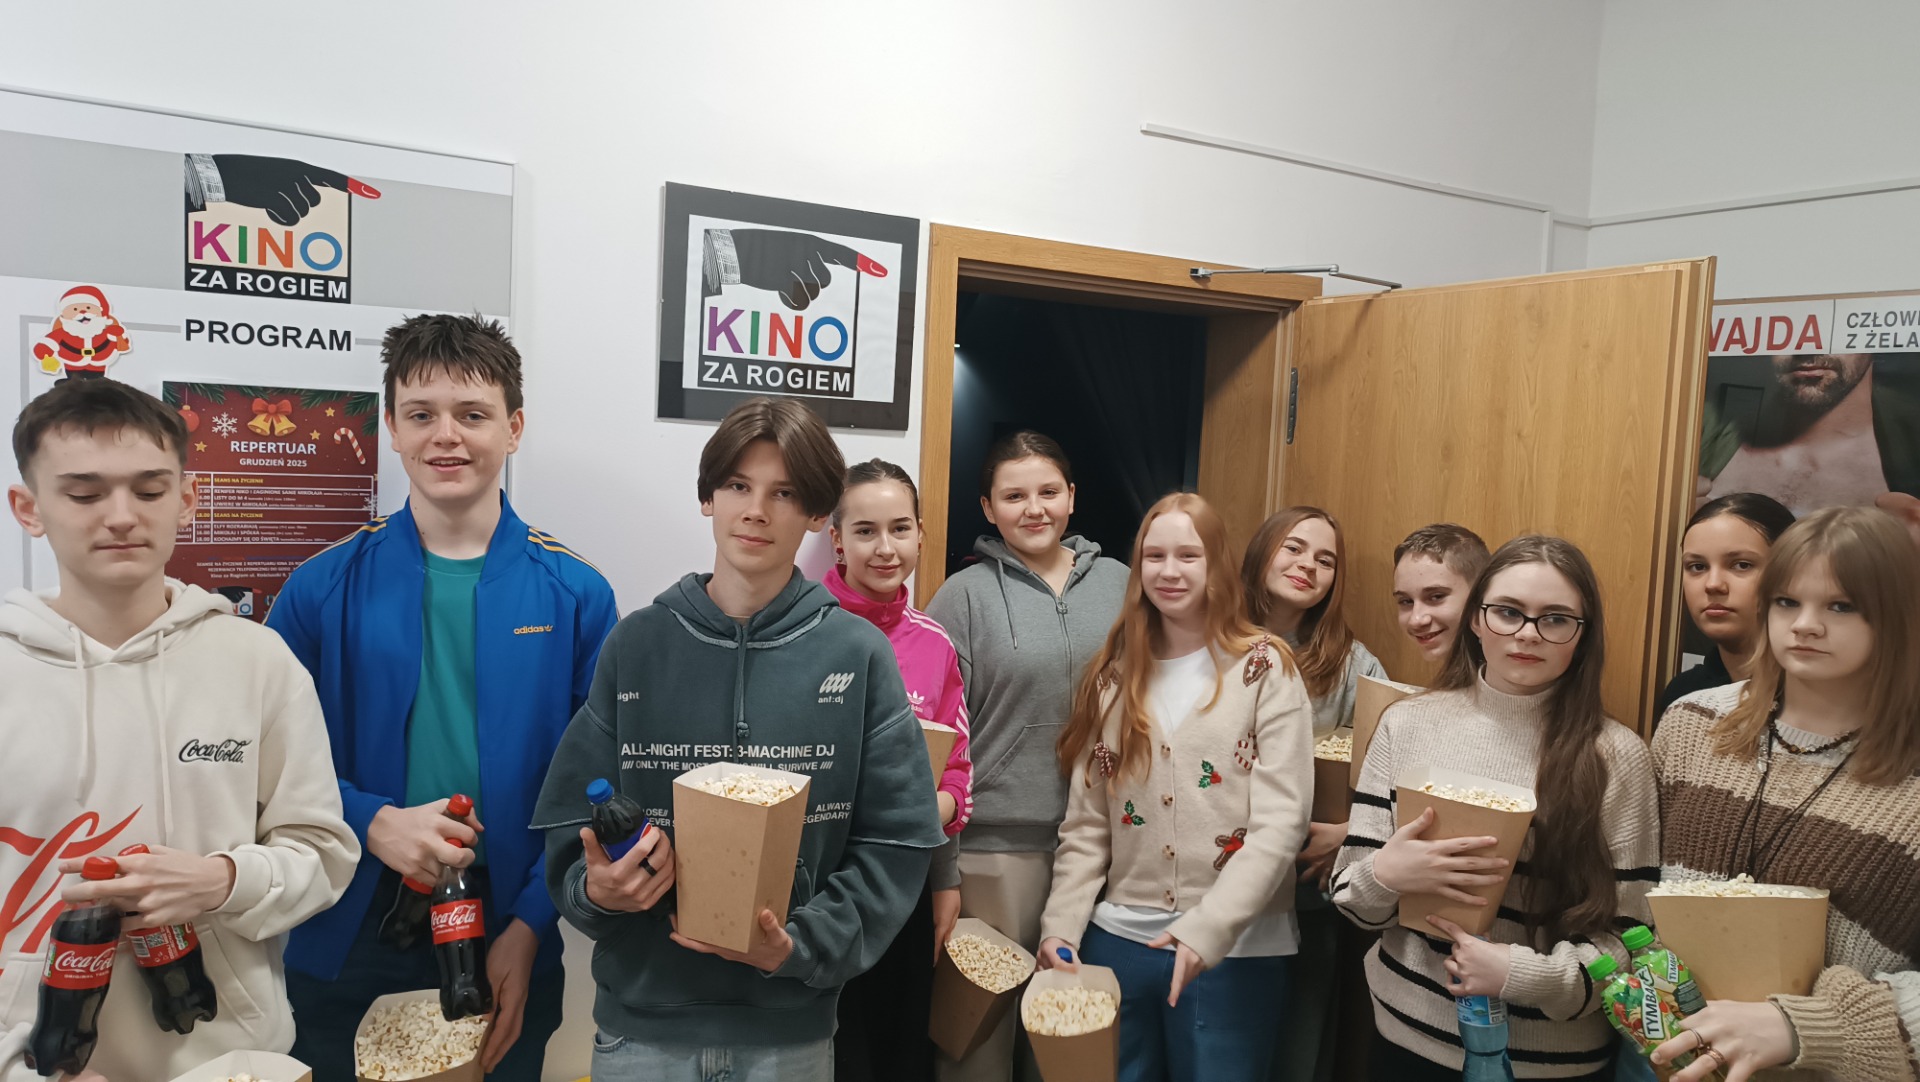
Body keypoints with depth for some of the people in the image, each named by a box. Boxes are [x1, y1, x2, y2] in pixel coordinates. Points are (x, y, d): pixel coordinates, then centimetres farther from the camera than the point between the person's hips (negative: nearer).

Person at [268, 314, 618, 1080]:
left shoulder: (575, 595, -5)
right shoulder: (324, 588, -3)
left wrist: (530, 925, -8)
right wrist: (373, 822, -16)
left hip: (507, 951, 0)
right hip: (344, 949, 1)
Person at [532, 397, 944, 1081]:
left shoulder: (858, 657, -5)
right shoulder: (636, 645, -1)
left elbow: (896, 840, -5)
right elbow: (571, 827, 2)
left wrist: (801, 946, -16)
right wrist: (596, 890, -17)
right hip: (640, 1020, 1)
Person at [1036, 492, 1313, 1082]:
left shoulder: (1266, 669, -4)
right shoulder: (1113, 675, 7)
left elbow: (1279, 824, -11)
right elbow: (1085, 824, 6)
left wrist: (1208, 929, -20)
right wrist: (1061, 926, -5)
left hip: (1234, 951, -3)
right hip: (1117, 940, 3)